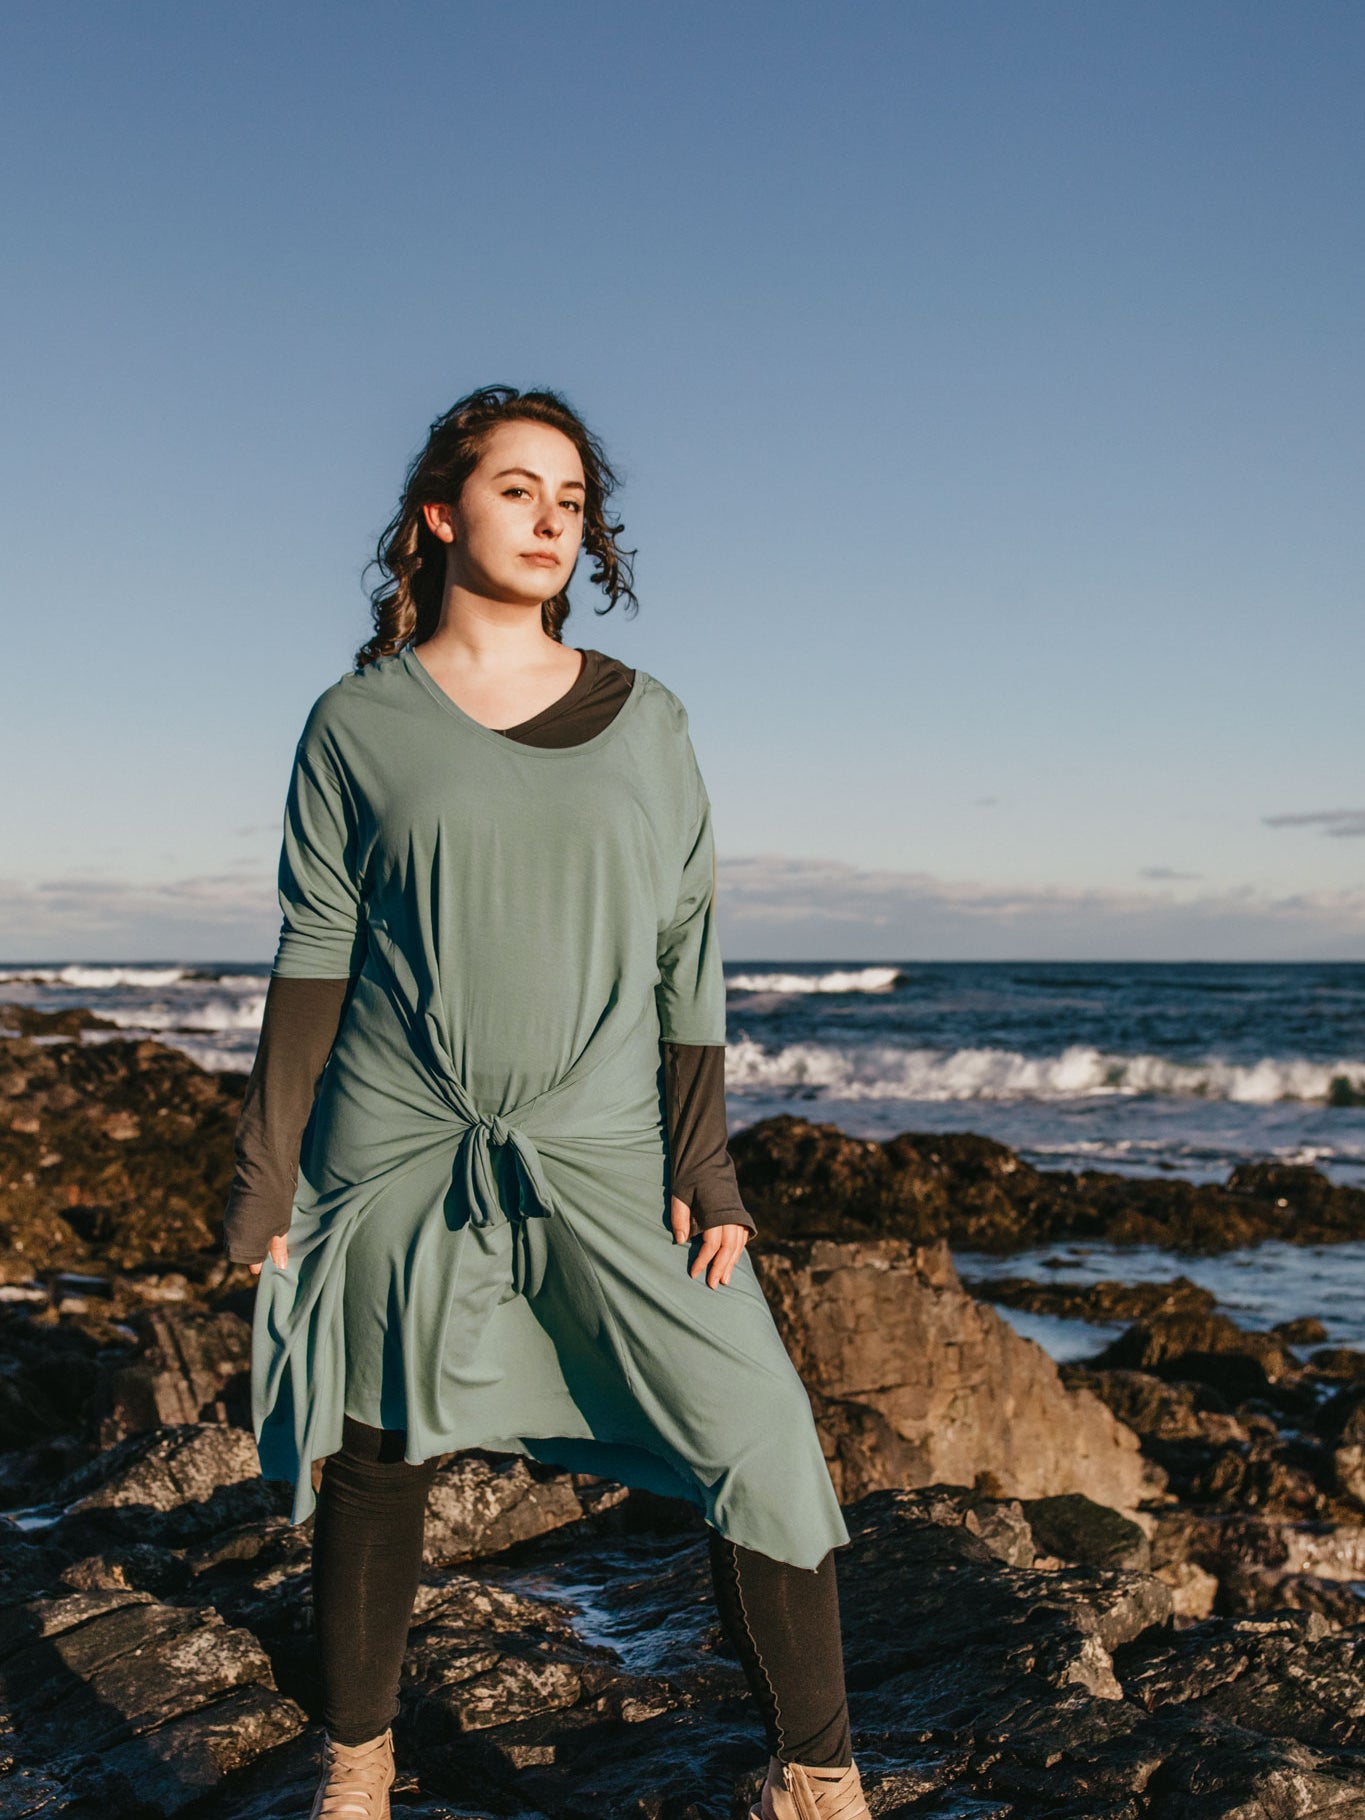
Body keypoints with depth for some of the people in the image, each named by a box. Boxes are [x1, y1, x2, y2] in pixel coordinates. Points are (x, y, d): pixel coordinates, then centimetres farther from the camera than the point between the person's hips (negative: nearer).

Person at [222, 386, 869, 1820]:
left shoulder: (643, 720, 5)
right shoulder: (360, 722, 3)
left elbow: (689, 952, 5)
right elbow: (314, 951, 3)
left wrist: (703, 1157, -2)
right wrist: (267, 1160, 0)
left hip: (606, 1152, 1)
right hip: (400, 1159, 0)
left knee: (759, 1441, -7)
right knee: (375, 1462, 10)